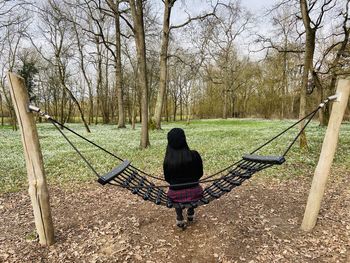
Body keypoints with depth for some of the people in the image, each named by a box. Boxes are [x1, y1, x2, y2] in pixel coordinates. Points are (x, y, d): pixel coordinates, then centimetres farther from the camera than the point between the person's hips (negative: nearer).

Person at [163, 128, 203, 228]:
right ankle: (191, 214, 44)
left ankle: (180, 219, 25)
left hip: (176, 195, 0)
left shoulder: (168, 160, -14)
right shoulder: (194, 155, -16)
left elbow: (167, 179, 0)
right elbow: (200, 174, -2)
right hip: (194, 193, 1)